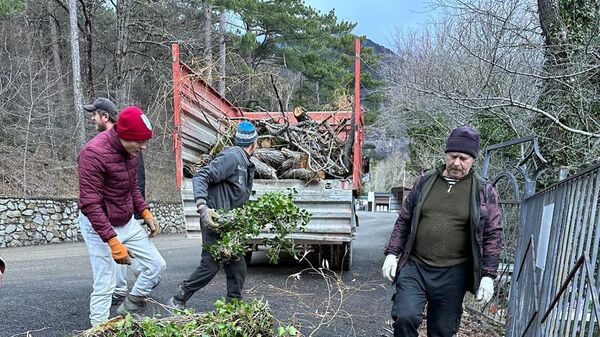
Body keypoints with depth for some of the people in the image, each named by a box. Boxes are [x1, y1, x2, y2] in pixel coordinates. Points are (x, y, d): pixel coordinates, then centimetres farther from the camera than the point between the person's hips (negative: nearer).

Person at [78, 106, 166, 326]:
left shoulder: (130, 150, -1)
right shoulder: (94, 153, -25)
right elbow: (90, 204, -28)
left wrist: (145, 213, 3)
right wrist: (114, 242, -30)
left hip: (127, 222, 8)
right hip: (100, 226, -8)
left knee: (157, 265, 9)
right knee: (104, 286, -3)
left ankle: (126, 313, 27)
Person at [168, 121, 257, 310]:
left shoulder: (246, 165, 16)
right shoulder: (231, 157, -14)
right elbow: (200, 177, -22)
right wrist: (202, 207, -32)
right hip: (214, 221, -10)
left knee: (237, 267, 10)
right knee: (210, 265, -4)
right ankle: (178, 300, 14)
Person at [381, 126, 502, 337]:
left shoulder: (484, 192, 1)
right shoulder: (425, 181, 6)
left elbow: (492, 235, 2)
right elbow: (404, 220, 11)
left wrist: (488, 275, -4)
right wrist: (392, 253, 4)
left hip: (452, 274, -1)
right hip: (414, 267, 1)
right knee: (405, 317, -14)